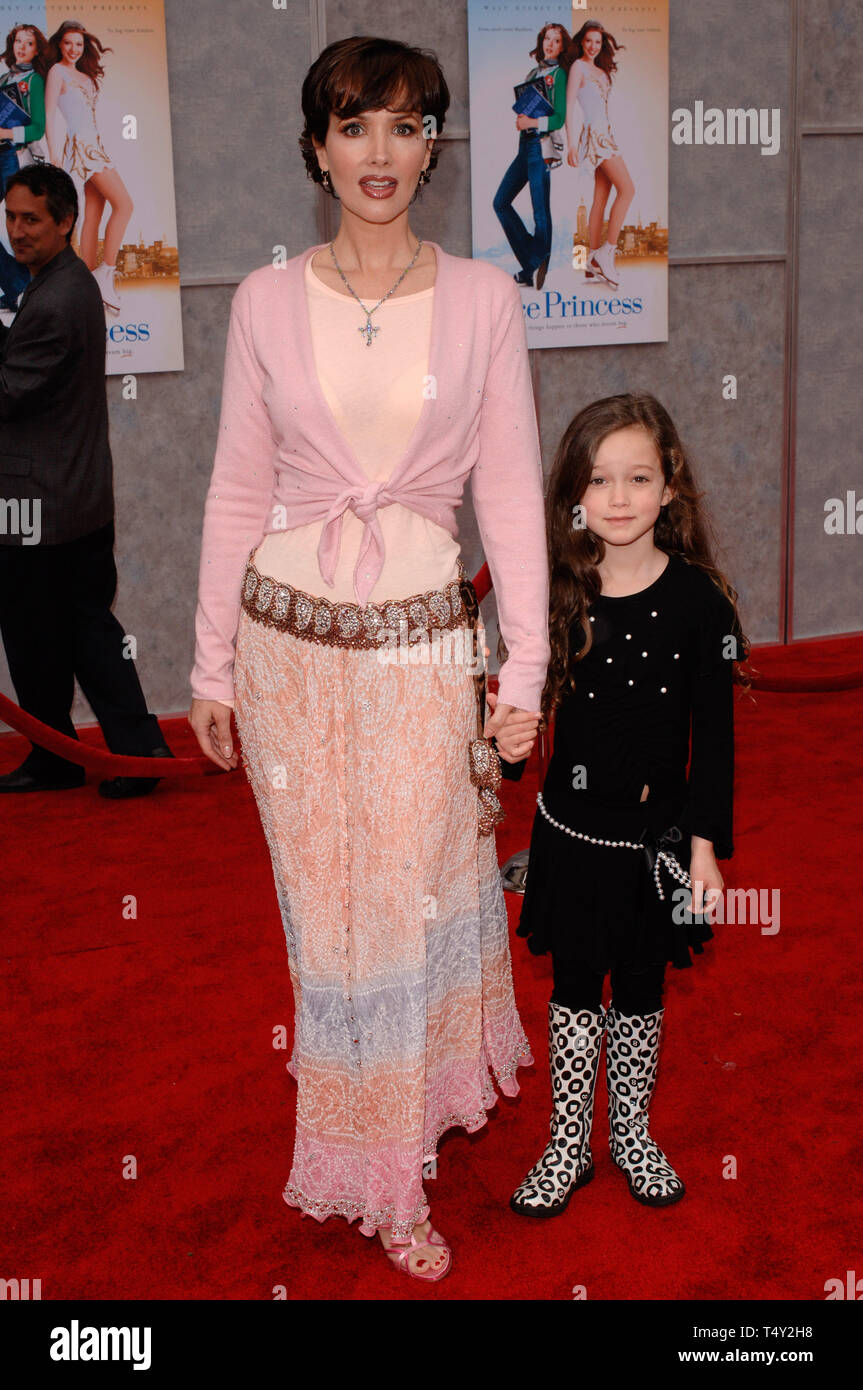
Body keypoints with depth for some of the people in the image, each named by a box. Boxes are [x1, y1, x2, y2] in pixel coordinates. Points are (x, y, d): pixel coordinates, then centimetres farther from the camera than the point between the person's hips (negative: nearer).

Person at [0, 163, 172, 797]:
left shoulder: (53, 303, -21)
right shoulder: (76, 281, 11)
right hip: (85, 491, 9)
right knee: (89, 625, 13)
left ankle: (53, 760, 20)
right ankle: (138, 746, 12)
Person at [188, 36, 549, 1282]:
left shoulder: (482, 298, -1)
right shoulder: (268, 302, 1)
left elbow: (511, 491, 0)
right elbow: (238, 492, 4)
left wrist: (526, 667, -2)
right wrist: (214, 666, 5)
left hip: (424, 640, 0)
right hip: (292, 638, 1)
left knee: (413, 891, 6)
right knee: (325, 898, 9)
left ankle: (393, 1176, 29)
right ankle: (368, 1156, 33)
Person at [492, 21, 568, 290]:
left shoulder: (559, 74, -3)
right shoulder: (533, 72, 18)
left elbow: (559, 118, -9)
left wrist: (532, 122, -15)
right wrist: (520, 119, 2)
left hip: (542, 145, -8)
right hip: (525, 144, 8)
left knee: (541, 211, -5)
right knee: (501, 202, 6)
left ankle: (538, 268, 5)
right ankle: (532, 263, 10)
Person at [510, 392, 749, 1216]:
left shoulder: (700, 603, -10)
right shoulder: (556, 593, -6)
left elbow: (714, 736, -6)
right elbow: (530, 704, 6)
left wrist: (705, 844, -8)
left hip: (655, 834, -1)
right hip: (570, 828, 1)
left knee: (640, 990, 15)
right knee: (574, 987, 11)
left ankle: (631, 1135, 35)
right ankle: (567, 1148, 26)